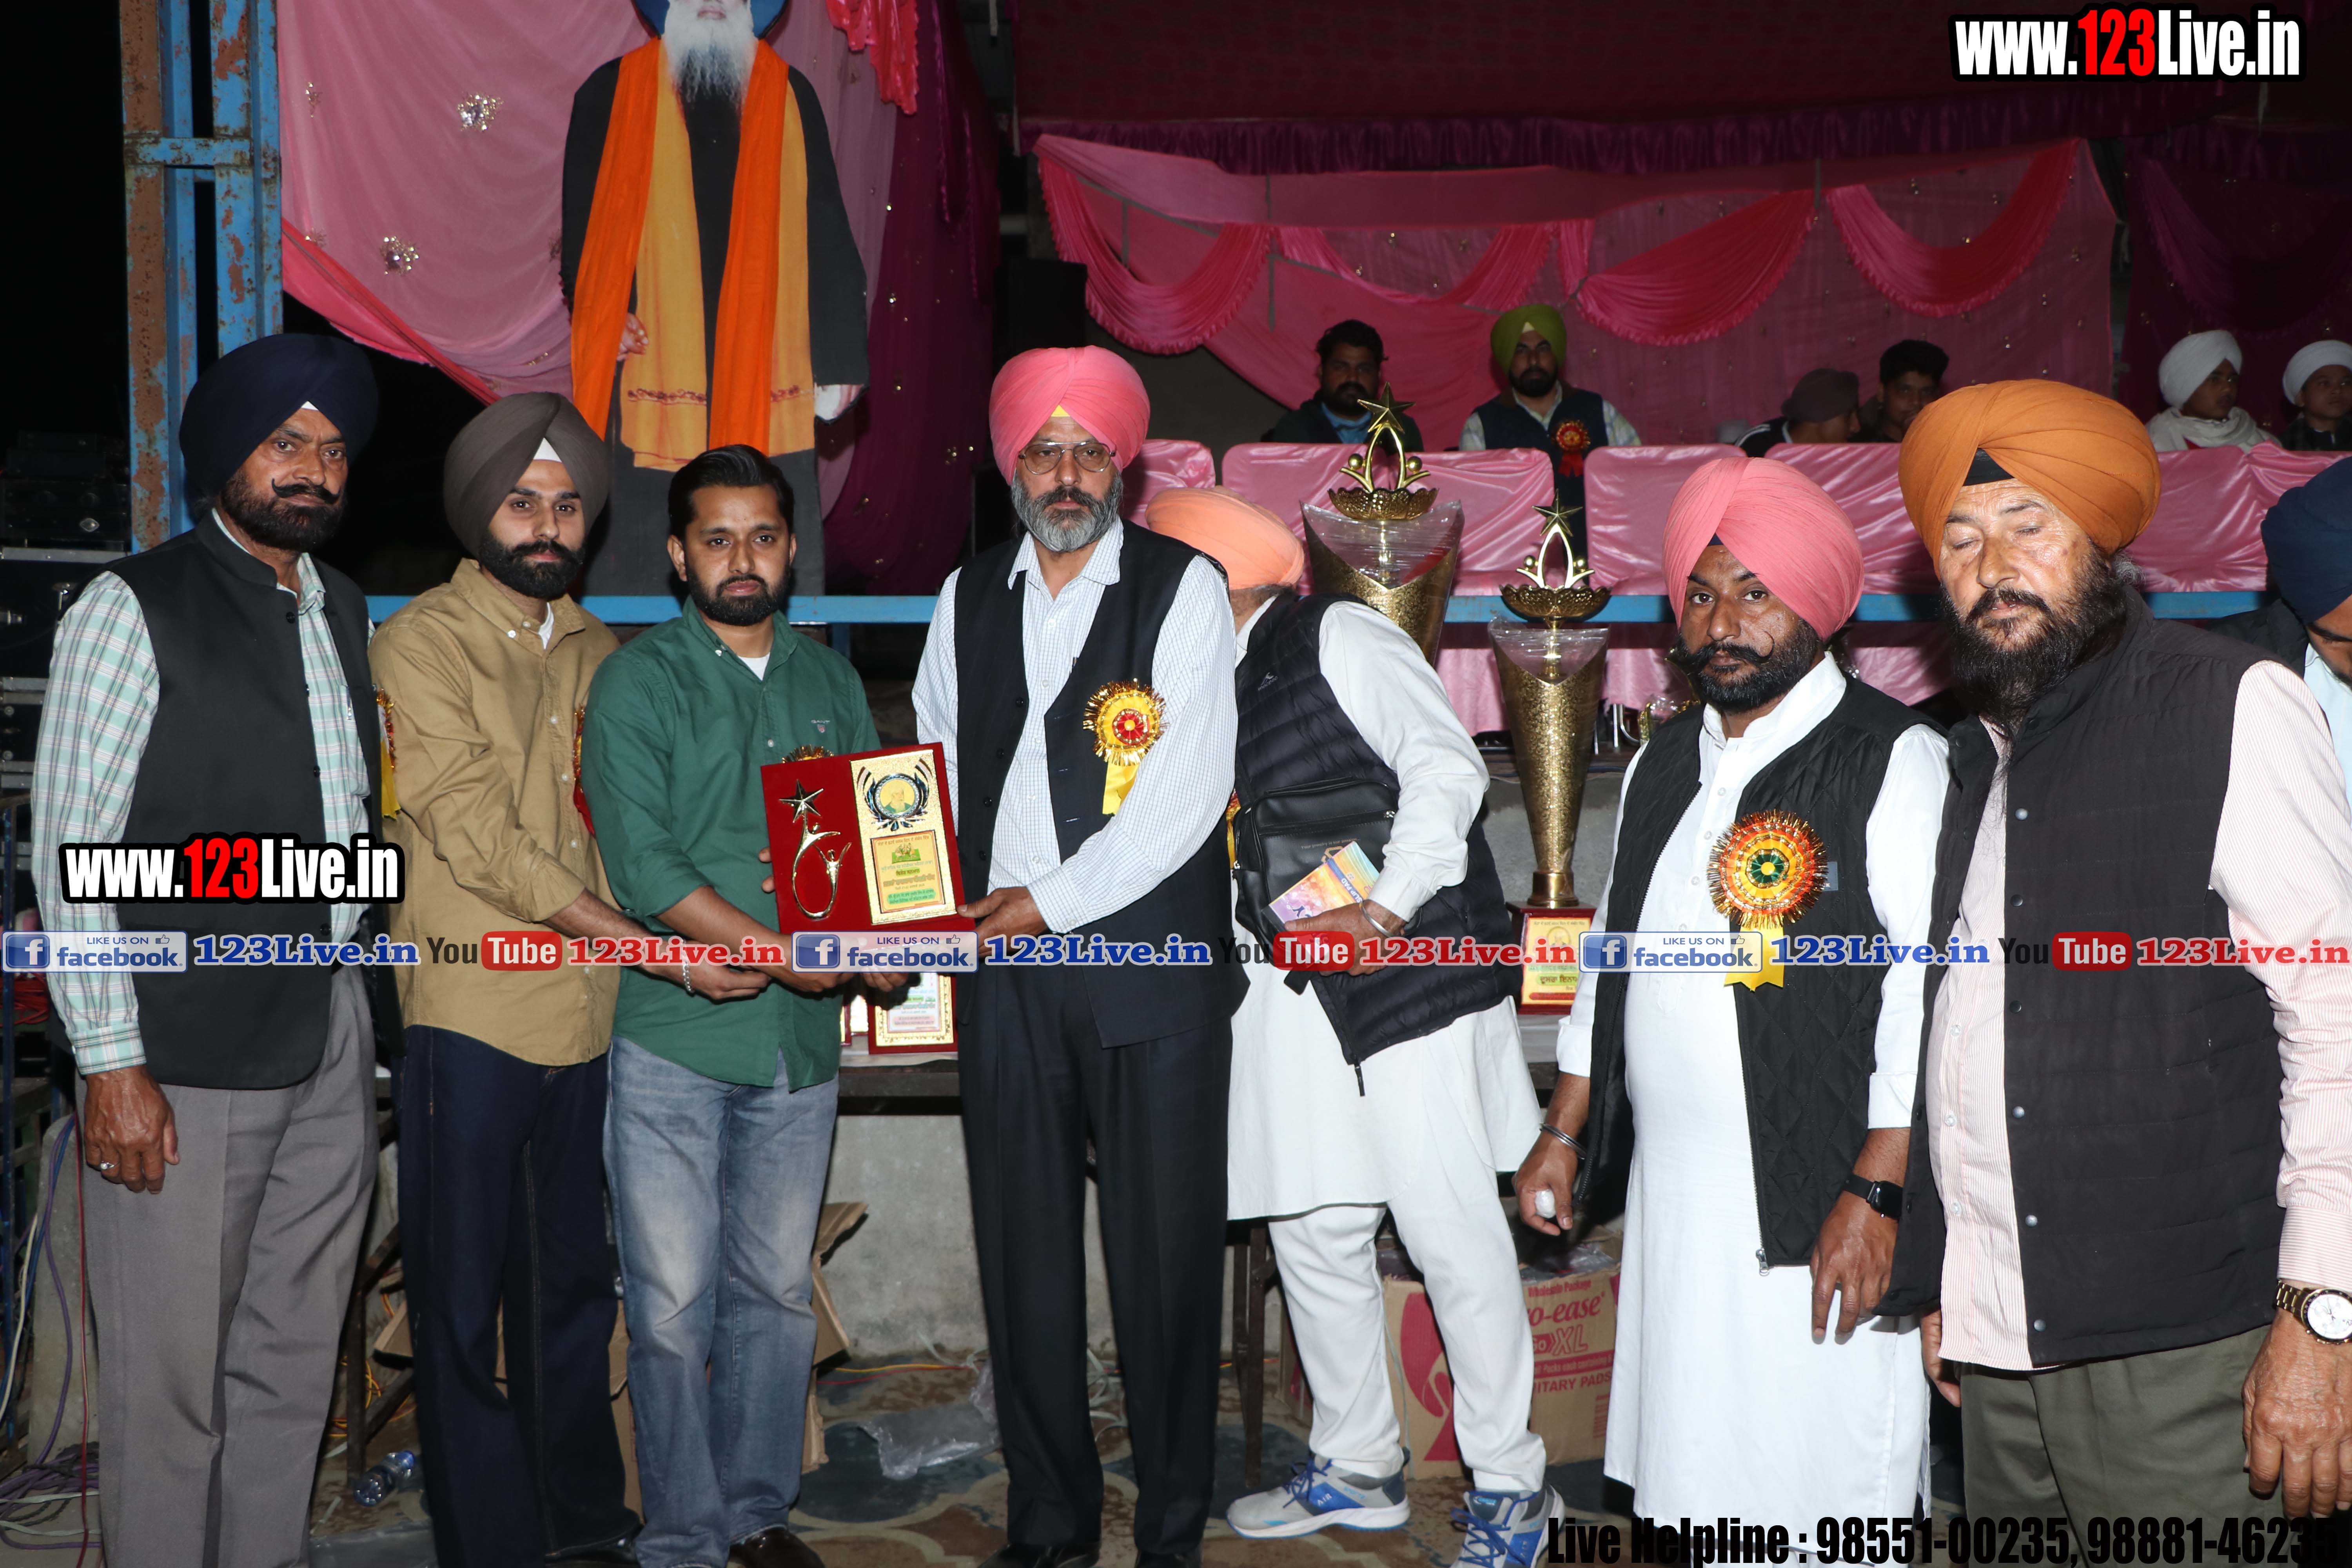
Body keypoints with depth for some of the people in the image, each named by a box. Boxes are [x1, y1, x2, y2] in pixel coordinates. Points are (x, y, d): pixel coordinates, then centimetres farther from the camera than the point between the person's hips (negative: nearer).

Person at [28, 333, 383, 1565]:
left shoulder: (347, 616, 14)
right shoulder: (133, 610, -5)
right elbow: (72, 849, -9)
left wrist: (357, 997, 11)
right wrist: (112, 1065, -13)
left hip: (330, 1043, 6)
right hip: (185, 1057, -6)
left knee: (294, 1362, 14)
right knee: (174, 1378, 2)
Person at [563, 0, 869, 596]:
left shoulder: (790, 95, 14)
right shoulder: (612, 93, 10)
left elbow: (828, 234, 12)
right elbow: (581, 223, 11)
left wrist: (840, 360, 6)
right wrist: (603, 321, -6)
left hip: (768, 381, 1)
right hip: (652, 372, -1)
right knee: (635, 567, 0)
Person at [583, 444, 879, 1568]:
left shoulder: (831, 683, 14)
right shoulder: (636, 683, -1)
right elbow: (642, 865, -12)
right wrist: (778, 949, -18)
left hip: (802, 1035, 4)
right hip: (673, 1036, -4)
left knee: (777, 1291, 12)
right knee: (673, 1306, 2)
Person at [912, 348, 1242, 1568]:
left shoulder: (1184, 588, 0)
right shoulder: (967, 600, 14)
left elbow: (1188, 793, -9)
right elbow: (932, 771, 17)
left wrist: (1048, 901, -10)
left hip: (1152, 956, -4)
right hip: (1005, 966, 4)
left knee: (1163, 1247, 1)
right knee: (1024, 1248, 8)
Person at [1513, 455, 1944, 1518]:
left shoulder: (1894, 761, -8)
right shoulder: (1665, 764, 14)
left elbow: (1927, 993, -14)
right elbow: (1612, 953, 20)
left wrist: (1879, 1194, -19)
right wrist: (1564, 1130, 19)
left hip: (1817, 1208, -6)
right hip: (1670, 1196, 6)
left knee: (1821, 1501, -2)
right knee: (1686, 1487, 12)